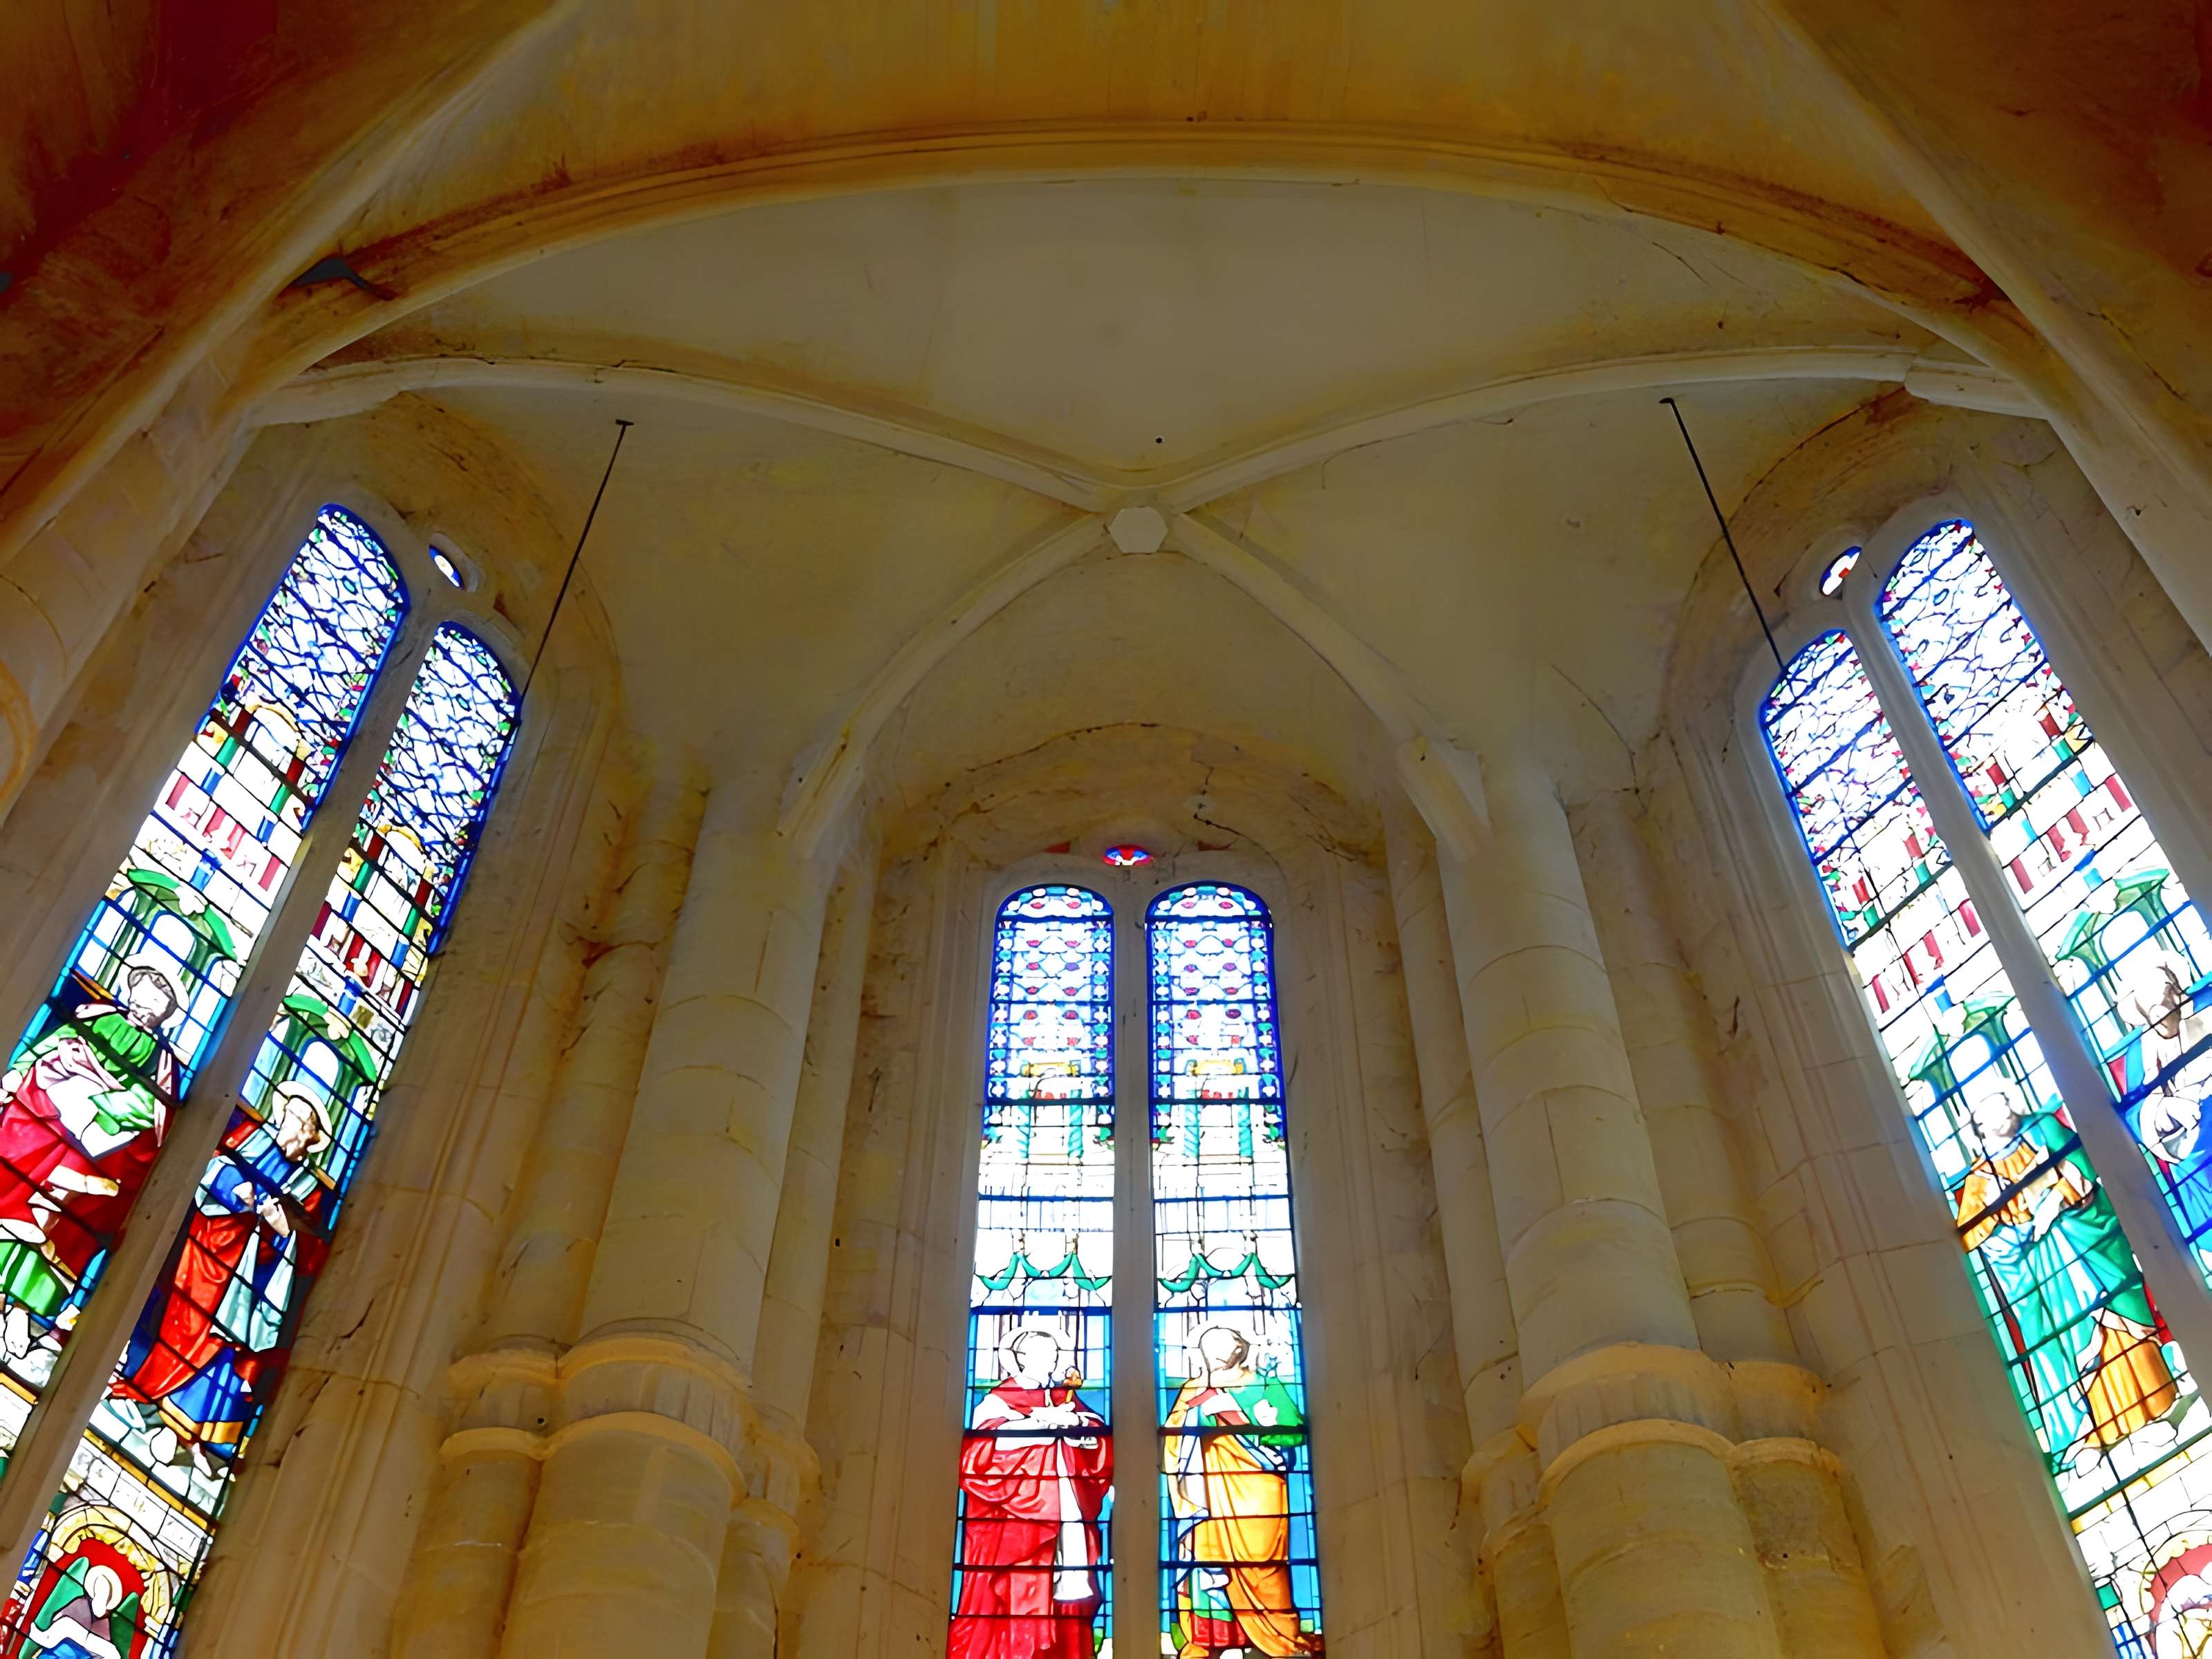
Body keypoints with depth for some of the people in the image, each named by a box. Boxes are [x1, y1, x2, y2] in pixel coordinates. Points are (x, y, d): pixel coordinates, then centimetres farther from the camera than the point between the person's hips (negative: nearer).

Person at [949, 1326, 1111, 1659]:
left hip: (1069, 1519, 5)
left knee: (1070, 1607, 1)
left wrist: (1073, 1423, -10)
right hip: (1013, 1521, -5)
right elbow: (981, 1450, -13)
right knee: (1006, 1603, -11)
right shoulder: (1000, 1400, 6)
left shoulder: (1069, 1400, 21)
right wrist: (1042, 1421, -13)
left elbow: (1104, 1445, 9)